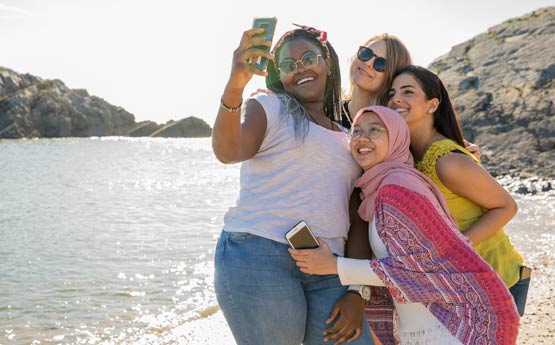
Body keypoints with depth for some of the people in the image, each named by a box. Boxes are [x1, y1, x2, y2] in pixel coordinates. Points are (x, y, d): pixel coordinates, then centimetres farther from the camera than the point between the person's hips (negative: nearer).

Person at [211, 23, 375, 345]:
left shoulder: (347, 138, 22)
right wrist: (235, 84, -31)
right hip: (259, 255, -5)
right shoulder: (269, 106, 7)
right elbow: (228, 152, -14)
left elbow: (357, 221, 17)